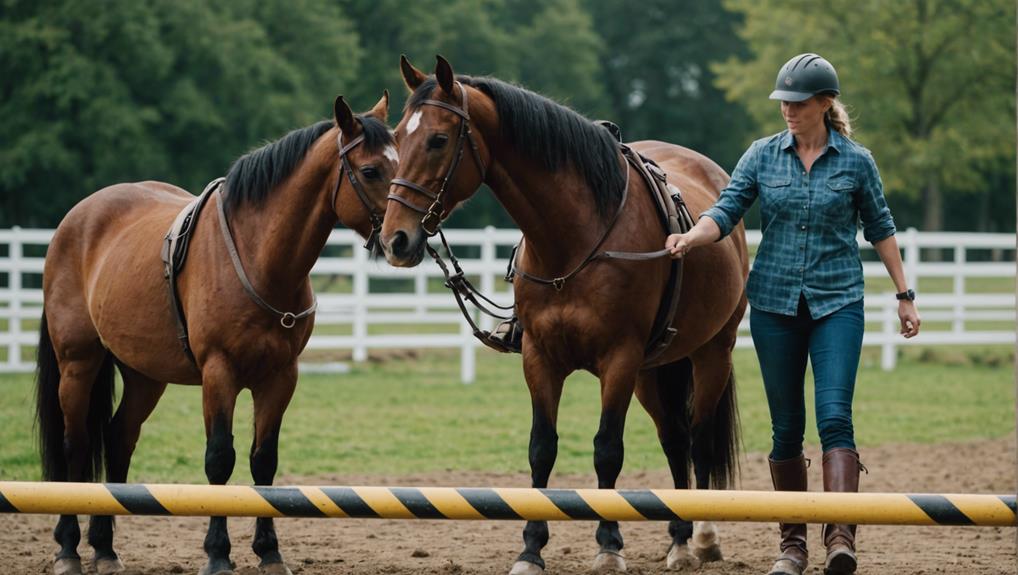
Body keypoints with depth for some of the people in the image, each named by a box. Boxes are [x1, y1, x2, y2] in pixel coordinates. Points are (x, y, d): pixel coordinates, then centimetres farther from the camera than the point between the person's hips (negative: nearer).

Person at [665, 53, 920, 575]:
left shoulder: (856, 161, 0)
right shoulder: (763, 155, 2)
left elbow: (880, 229, 10)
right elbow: (726, 211, -4)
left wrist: (905, 296, 11)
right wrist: (690, 238, -25)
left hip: (837, 302, -2)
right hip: (775, 302, 2)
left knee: (834, 417, -17)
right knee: (786, 428, 6)